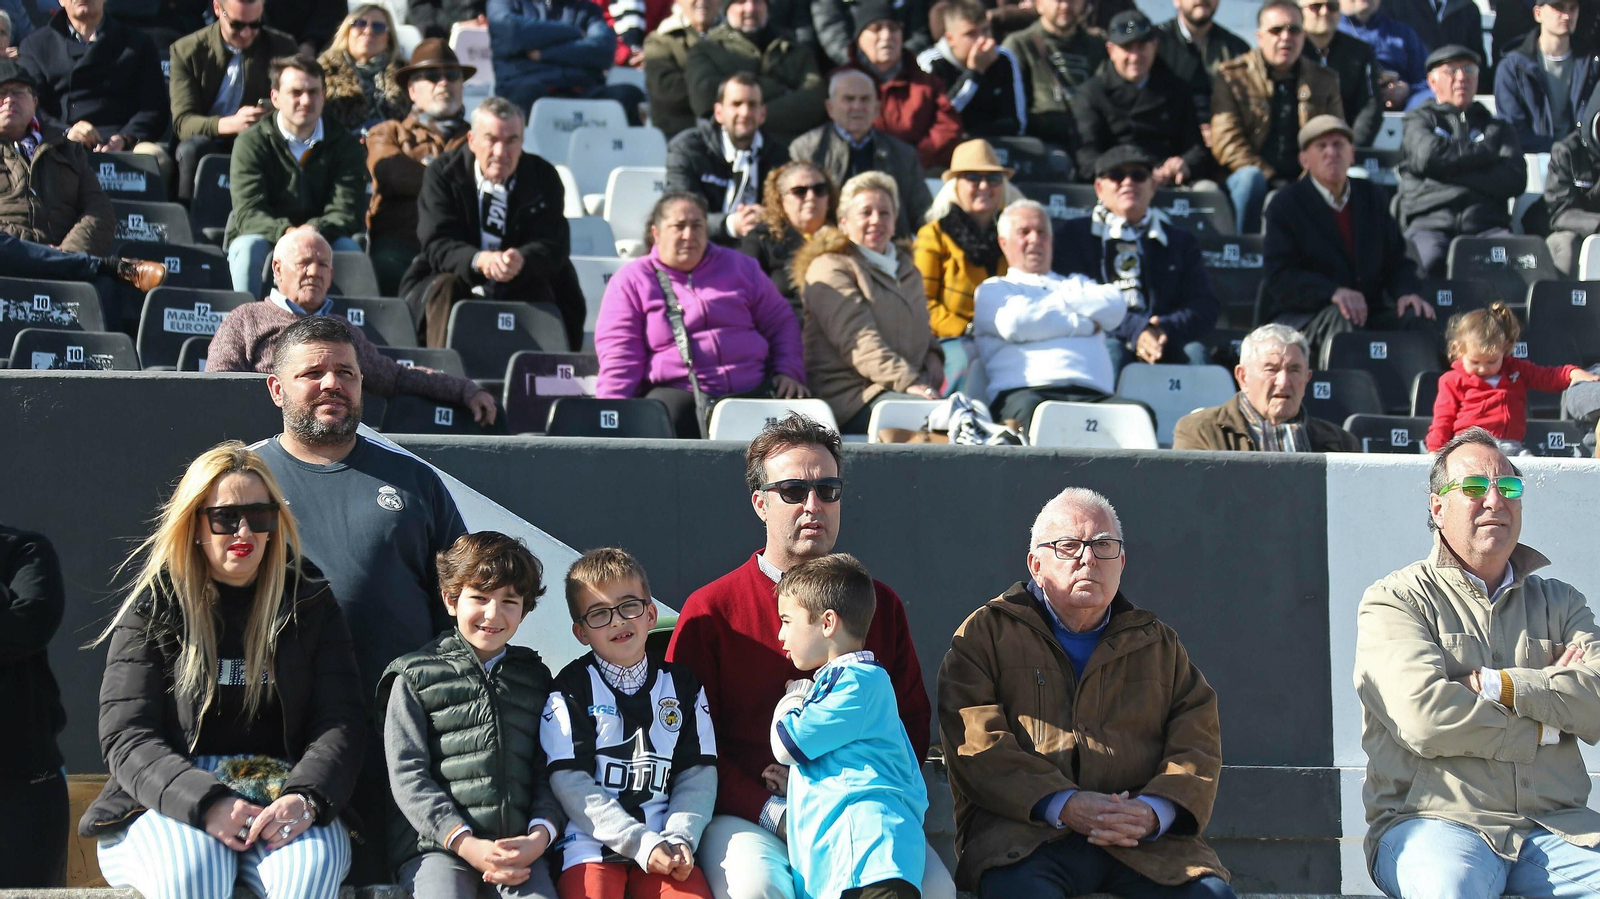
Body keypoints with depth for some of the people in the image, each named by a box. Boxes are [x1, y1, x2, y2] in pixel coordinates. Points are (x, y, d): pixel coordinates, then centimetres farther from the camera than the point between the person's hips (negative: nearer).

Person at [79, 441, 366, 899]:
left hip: (283, 804, 1)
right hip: (169, 810, -1)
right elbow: (126, 739, -1)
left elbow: (341, 722, 3)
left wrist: (306, 798, -19)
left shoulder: (310, 605, 12)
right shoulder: (151, 609, 8)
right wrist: (206, 804, -20)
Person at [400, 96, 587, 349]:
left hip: (522, 288, 1)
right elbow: (437, 245, -16)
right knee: (445, 289, -30)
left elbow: (554, 246, -12)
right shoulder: (442, 173, -5)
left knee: (539, 291, -28)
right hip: (462, 285, -1)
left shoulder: (543, 177, -2)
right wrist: (478, 260, -39)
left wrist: (522, 260, -38)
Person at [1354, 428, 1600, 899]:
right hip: (1434, 820, -3)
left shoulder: (1559, 602, 20)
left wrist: (1496, 685, -9)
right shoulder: (1394, 600, 5)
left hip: (1555, 822, 4)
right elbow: (1425, 717, -13)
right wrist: (1545, 728, -2)